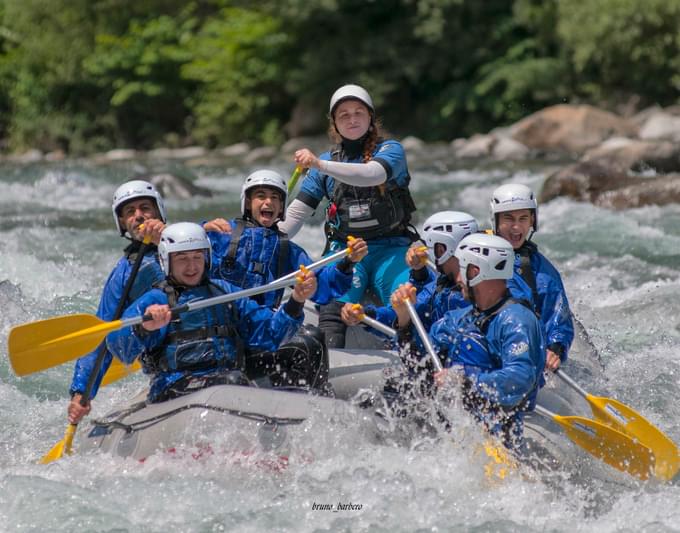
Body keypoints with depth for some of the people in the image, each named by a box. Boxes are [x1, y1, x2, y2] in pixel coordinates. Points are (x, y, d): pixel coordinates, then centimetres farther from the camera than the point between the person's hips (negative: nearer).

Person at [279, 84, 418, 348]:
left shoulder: (390, 150, 3)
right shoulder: (327, 161, 14)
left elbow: (372, 175, -22)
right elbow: (297, 211, 11)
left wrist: (319, 165, -32)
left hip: (390, 249, -1)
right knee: (333, 304, -29)